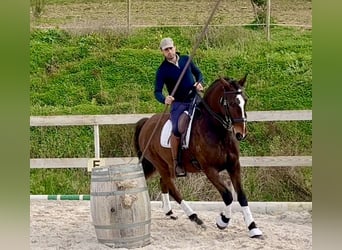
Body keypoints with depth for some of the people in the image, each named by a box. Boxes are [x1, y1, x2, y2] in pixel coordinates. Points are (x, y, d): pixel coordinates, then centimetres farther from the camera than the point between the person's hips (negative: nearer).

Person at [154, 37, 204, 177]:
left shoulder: (186, 59, 5)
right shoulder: (162, 70, -5)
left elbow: (198, 73, 17)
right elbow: (157, 92, -10)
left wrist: (199, 83, -5)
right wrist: (164, 99, -32)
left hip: (194, 99, 4)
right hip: (178, 104, -4)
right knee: (176, 130, -26)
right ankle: (176, 163, -12)